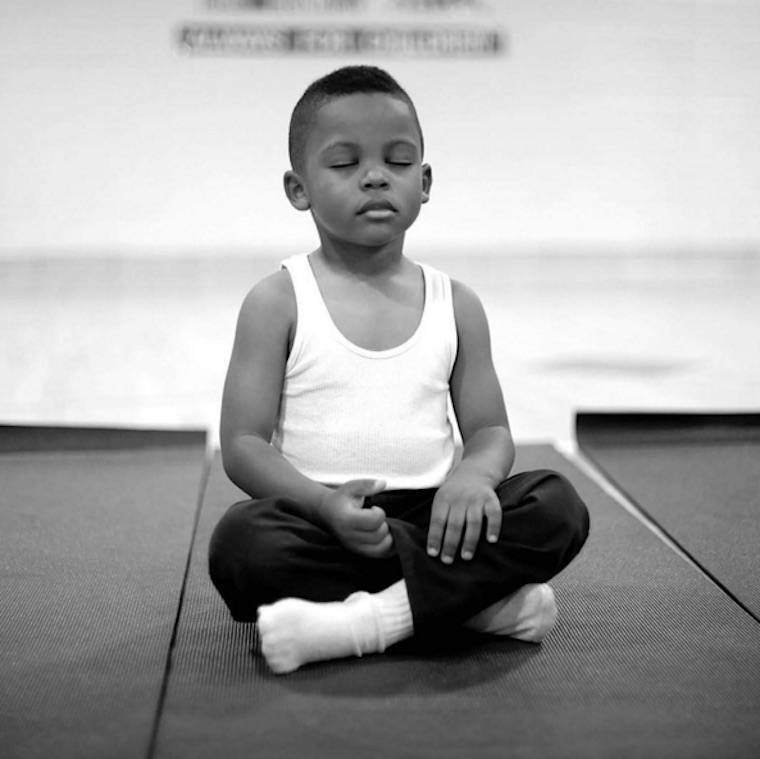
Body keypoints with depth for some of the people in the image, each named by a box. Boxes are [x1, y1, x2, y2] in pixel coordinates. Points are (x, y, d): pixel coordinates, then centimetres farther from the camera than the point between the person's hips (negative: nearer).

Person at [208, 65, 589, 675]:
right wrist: (325, 503, -23)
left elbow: (490, 430, 10)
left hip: (432, 512, 3)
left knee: (557, 506, -21)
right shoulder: (278, 302, 1)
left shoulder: (456, 305, 10)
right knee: (241, 541, -34)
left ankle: (375, 618, -30)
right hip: (321, 519, -2)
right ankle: (477, 598, -25)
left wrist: (474, 474, -16)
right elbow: (243, 445, -4)